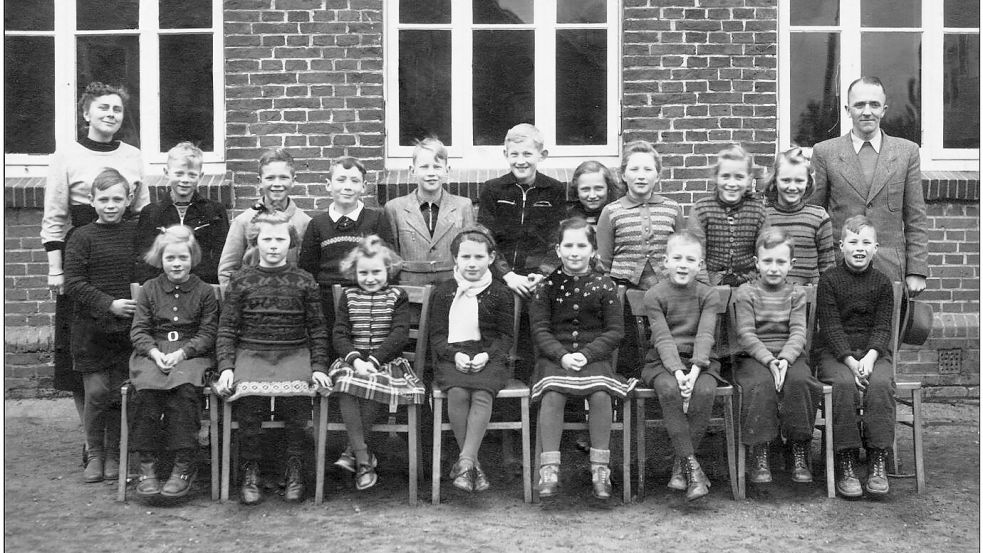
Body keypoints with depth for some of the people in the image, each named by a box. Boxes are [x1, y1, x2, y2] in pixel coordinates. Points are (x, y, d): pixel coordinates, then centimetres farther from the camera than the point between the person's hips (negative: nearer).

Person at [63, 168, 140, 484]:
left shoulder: (136, 233, 4)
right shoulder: (82, 238, -3)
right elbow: (73, 283, -7)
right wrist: (109, 304, -15)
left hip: (128, 327, 2)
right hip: (91, 330, -2)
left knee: (120, 393, 5)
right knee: (96, 392, -1)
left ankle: (114, 454, 20)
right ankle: (94, 453, 17)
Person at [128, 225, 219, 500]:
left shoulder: (204, 292, 8)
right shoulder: (150, 289, 13)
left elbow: (208, 333, 2)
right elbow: (138, 330, 8)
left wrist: (182, 352, -14)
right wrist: (154, 352, -12)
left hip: (192, 352, -2)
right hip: (153, 352, 2)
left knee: (184, 386, -34)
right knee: (146, 388, -31)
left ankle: (185, 464, -26)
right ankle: (146, 464, -24)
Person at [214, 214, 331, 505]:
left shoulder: (303, 281, 13)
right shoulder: (241, 280, 11)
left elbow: (318, 329, 13)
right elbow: (226, 330, 9)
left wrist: (319, 367, 1)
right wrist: (226, 367, -5)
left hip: (294, 352, 0)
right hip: (251, 351, 0)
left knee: (297, 391, -30)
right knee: (249, 395, -30)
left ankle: (295, 470, -14)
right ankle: (249, 472, -15)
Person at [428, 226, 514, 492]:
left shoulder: (500, 293, 10)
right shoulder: (443, 292, 12)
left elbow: (505, 335, 7)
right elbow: (437, 334, 8)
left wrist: (487, 355, -12)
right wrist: (454, 355, -11)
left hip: (488, 357, 0)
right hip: (452, 357, 0)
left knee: (482, 394, -31)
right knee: (457, 393, -30)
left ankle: (465, 461, -31)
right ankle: (472, 464, -21)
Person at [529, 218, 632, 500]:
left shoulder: (604, 286, 7)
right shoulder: (547, 285, 6)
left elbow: (615, 331, 2)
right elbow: (539, 330, 1)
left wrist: (586, 354, -12)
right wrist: (562, 355, -16)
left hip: (595, 357, 0)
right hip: (554, 356, 0)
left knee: (600, 393, -31)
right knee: (552, 393, -31)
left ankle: (600, 467, -16)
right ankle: (549, 468, -23)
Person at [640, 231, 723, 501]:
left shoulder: (708, 295, 5)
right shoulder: (654, 295, 1)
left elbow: (705, 336, -8)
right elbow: (663, 338, -9)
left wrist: (694, 371, -24)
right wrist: (677, 371, -24)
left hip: (700, 361, 1)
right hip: (663, 361, -1)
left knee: (704, 390, -31)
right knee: (669, 389, -33)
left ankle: (681, 463, -18)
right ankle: (692, 466, -29)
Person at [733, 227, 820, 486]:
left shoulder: (796, 294, 11)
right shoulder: (745, 292, 5)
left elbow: (798, 333, -1)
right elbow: (746, 334, -5)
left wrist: (785, 359, -21)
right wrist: (769, 360, -21)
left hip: (790, 355, 2)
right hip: (754, 357, -1)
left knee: (799, 380, -32)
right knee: (761, 384, -34)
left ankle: (800, 454, -18)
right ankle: (759, 455, -24)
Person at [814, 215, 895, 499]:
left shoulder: (882, 283, 8)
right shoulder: (829, 280, 1)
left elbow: (882, 328, 1)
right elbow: (831, 326, -7)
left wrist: (869, 358, -18)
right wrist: (851, 362, -20)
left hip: (873, 352, 2)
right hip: (835, 352, -2)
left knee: (881, 384, -31)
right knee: (844, 384, -33)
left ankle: (878, 462, -22)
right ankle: (846, 465, -26)